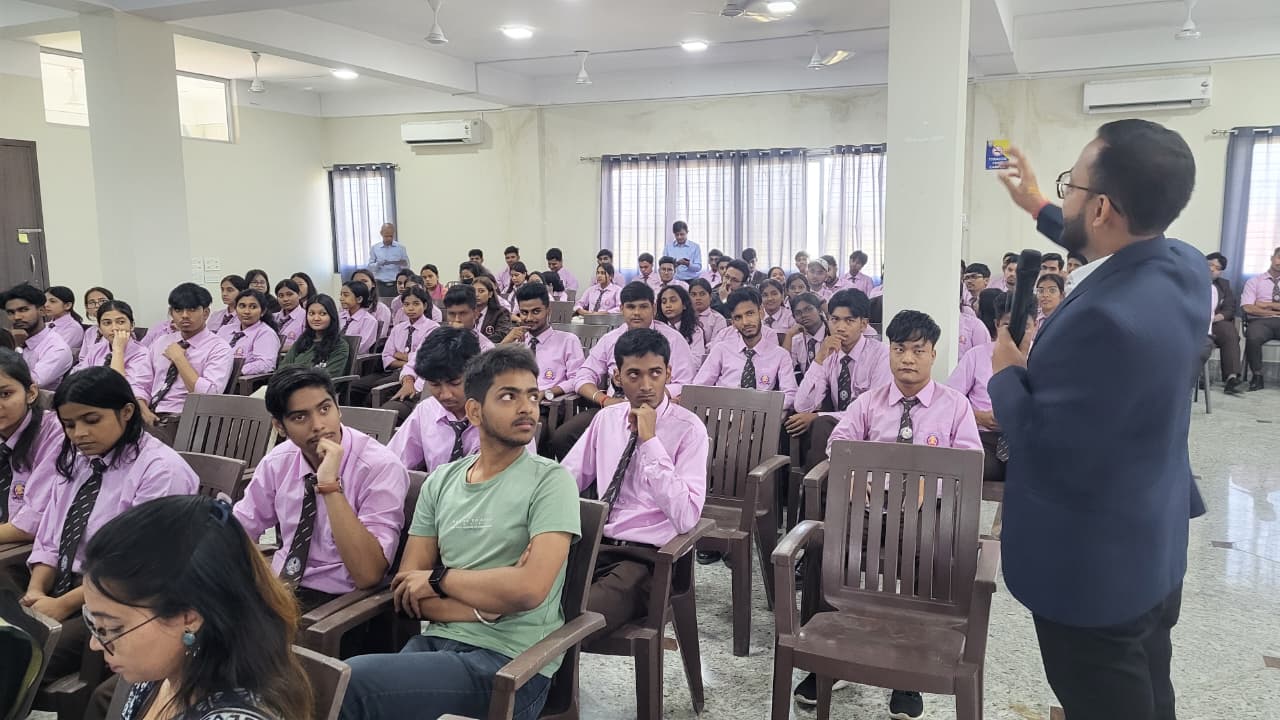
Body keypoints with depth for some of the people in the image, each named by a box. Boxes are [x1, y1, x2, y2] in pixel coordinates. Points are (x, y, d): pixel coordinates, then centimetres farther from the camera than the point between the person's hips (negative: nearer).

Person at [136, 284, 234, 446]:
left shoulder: (219, 348, -3)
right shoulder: (161, 343, 17)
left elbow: (207, 395, -17)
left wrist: (179, 358, -10)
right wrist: (144, 410, -4)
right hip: (151, 419, 6)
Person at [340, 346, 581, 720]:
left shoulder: (551, 480, -6)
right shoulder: (441, 481, 9)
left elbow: (531, 588, -19)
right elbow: (405, 591, 5)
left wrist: (439, 577, -6)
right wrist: (486, 605, -11)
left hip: (511, 662, -4)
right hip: (435, 642, 5)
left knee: (351, 683, -20)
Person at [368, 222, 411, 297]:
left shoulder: (400, 247, 5)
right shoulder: (374, 248, 6)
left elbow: (407, 267, 6)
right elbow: (370, 267, 5)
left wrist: (403, 264, -16)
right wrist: (378, 264, -15)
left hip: (397, 284, 0)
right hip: (381, 285, 0)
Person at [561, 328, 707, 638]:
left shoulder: (688, 429, -7)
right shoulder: (606, 418, 11)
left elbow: (686, 518, -18)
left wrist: (650, 440, -20)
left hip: (647, 557, -5)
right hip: (595, 545, 6)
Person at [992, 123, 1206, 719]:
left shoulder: (1106, 318, -36)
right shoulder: (1186, 266, -6)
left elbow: (1048, 456, -29)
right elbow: (1116, 253, 18)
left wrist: (1006, 375, -13)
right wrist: (1038, 210, 24)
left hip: (1094, 570, -8)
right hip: (1153, 547, 9)